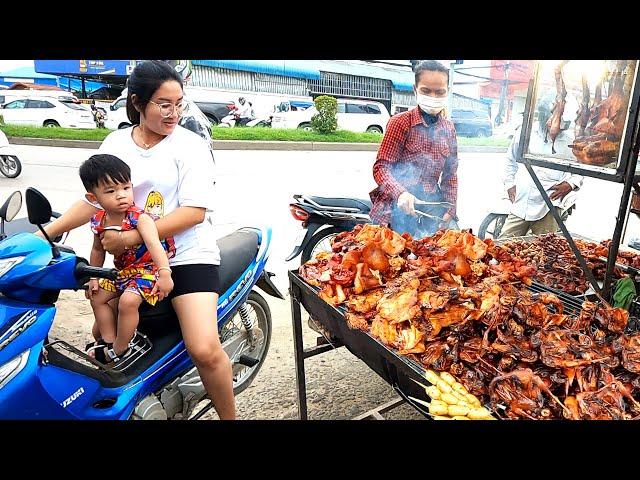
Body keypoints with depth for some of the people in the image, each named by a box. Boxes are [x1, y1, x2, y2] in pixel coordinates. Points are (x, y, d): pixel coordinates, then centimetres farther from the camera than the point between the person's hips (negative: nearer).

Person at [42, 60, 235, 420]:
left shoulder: (191, 145, -5)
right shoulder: (115, 143, 9)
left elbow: (194, 211, -15)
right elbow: (95, 200, 10)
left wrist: (130, 238, -19)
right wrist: (48, 231, -3)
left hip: (187, 255, -5)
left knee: (205, 351, -19)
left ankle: (229, 417, 6)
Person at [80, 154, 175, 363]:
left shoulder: (140, 217, -24)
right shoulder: (99, 221, -3)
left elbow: (154, 245, -40)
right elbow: (98, 250, 15)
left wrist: (164, 273, -53)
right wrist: (93, 277, 16)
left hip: (148, 269, -8)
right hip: (122, 270, 8)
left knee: (128, 302, -25)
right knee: (97, 296, 11)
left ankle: (119, 350, -4)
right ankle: (108, 340, 21)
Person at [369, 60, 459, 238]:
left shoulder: (448, 128, 10)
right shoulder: (400, 122, -4)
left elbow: (450, 174, 14)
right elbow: (381, 167, -10)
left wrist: (450, 210, 2)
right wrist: (400, 193, -27)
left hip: (433, 204, 5)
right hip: (399, 205, -5)